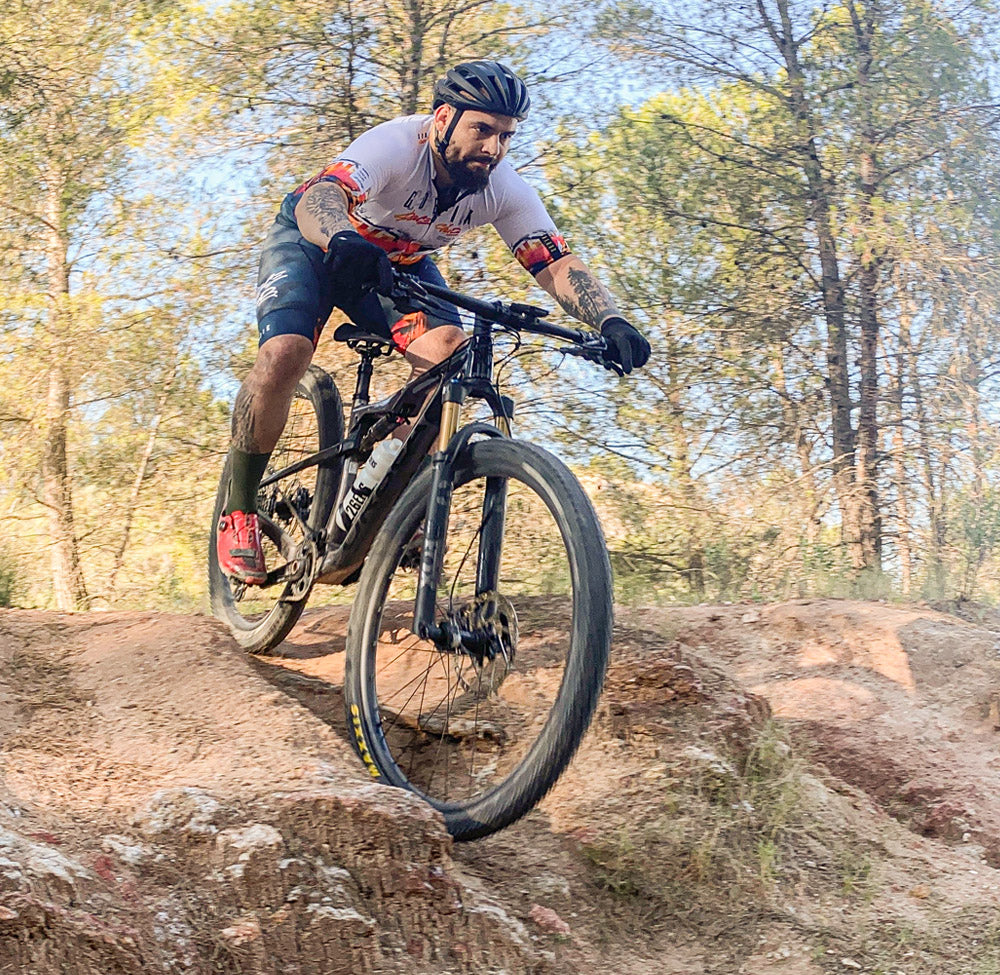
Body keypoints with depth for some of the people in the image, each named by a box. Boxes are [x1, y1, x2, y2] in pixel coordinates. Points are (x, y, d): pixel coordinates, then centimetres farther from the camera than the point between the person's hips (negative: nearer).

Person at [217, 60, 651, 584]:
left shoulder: (503, 189, -21)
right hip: (311, 243, -4)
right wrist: (342, 241, -75)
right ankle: (239, 512, -8)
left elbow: (558, 264, -25)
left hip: (398, 261, 4)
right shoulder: (396, 145, -35)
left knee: (448, 349, -24)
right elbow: (319, 197, -51)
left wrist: (610, 322, -43)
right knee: (284, 355, -28)